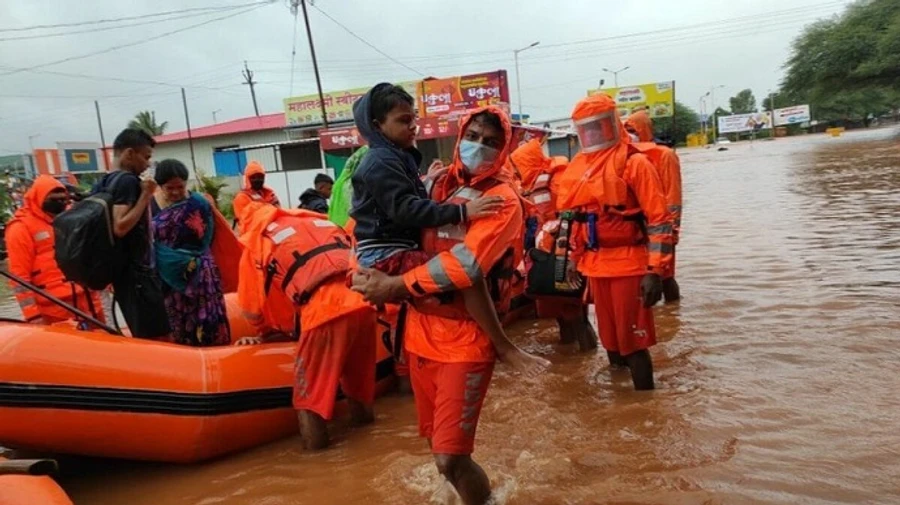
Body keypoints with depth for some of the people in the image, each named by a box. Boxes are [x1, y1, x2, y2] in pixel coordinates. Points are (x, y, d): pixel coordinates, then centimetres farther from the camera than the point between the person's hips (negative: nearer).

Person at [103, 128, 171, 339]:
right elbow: (120, 227, -24)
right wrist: (145, 196, -18)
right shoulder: (128, 180, -13)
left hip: (123, 269, 10)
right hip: (137, 271, -10)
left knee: (142, 338, 15)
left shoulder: (105, 182, 14)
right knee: (158, 339, -9)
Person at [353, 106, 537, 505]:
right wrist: (377, 272, -1)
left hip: (466, 337, -6)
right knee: (437, 443, 18)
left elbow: (464, 265, -23)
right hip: (422, 329, 6)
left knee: (450, 458, -8)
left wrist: (395, 286, -19)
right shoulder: (440, 183, 9)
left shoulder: (503, 200, -10)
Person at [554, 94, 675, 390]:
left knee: (633, 340, -2)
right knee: (610, 339, 17)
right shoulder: (576, 168, 10)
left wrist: (655, 270, -17)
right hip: (594, 266, 6)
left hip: (628, 265, -6)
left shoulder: (633, 162, -9)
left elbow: (659, 219, -12)